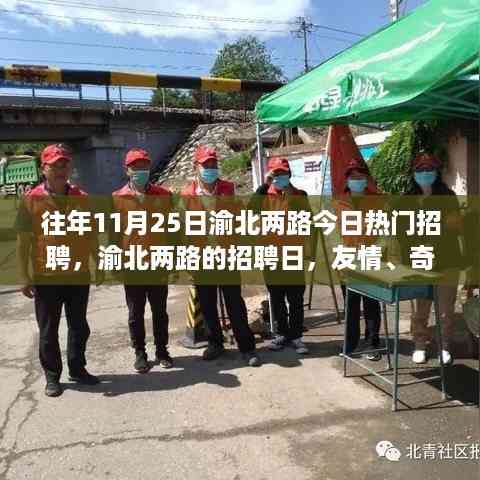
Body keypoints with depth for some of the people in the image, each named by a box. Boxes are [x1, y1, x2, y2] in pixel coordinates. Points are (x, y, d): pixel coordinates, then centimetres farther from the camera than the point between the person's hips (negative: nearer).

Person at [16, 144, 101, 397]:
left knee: (79, 327, 14)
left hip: (79, 276, 3)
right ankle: (52, 376, 26)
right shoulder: (32, 199, -5)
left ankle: (77, 369, 33)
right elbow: (23, 241, -4)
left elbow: (90, 235, 9)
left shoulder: (81, 198, 3)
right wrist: (24, 276, -7)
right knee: (48, 331, 10)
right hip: (46, 278, -2)